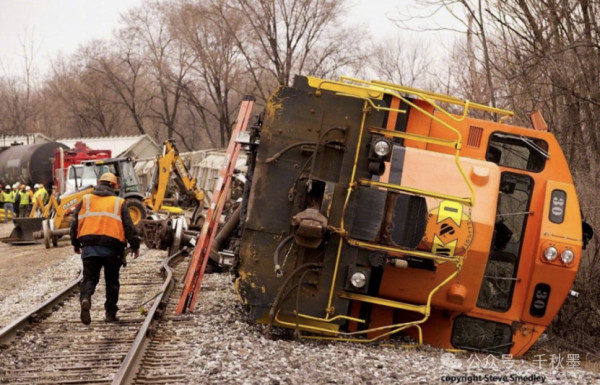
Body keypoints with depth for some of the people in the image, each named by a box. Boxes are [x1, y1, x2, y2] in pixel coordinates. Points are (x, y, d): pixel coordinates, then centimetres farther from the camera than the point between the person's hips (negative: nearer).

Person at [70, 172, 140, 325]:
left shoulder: (85, 200, 10)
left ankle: (85, 299, -25)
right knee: (112, 281, 12)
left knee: (89, 278, 5)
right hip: (112, 248, -1)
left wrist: (75, 243, 23)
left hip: (89, 247, 1)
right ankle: (110, 313, 14)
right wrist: (135, 245, 11)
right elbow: (129, 227, 2)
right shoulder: (119, 203, 5)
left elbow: (75, 223, 12)